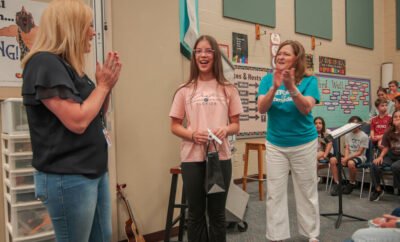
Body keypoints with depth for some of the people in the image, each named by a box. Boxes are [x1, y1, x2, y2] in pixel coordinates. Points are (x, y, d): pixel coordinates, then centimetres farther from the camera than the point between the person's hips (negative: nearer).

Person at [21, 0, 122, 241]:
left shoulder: (70, 67, 12)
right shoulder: (44, 63, -15)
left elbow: (97, 116, 17)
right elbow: (77, 121, -24)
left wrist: (108, 85, 2)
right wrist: (102, 85, -10)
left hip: (95, 171, 9)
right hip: (68, 178, -9)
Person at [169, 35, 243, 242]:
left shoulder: (228, 90, 5)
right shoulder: (185, 91, 3)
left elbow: (235, 125, 8)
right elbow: (175, 126, 5)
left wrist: (226, 130, -14)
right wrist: (192, 135, -15)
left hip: (221, 157, 1)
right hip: (192, 158, 0)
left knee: (217, 213, 12)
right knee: (196, 213, 12)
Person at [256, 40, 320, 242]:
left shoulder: (309, 80, -5)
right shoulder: (268, 79, -1)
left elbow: (306, 108, -19)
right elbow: (261, 108, -12)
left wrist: (291, 87, -33)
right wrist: (274, 87, -28)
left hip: (304, 143, -1)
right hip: (275, 144, 1)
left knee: (307, 191, 12)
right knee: (275, 193, 5)